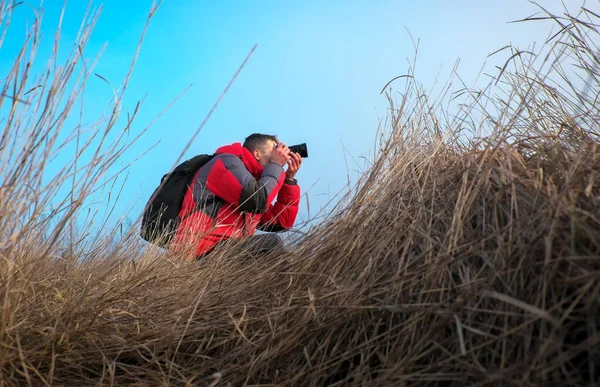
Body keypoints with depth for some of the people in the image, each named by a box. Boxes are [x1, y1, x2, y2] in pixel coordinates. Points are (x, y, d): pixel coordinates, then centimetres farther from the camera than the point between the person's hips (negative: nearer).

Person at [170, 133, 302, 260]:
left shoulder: (253, 183, 23)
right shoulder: (228, 161, -1)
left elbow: (282, 222, 18)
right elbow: (259, 201, -17)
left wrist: (289, 178, 17)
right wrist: (276, 165, -1)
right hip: (201, 250, -9)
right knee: (273, 243, -22)